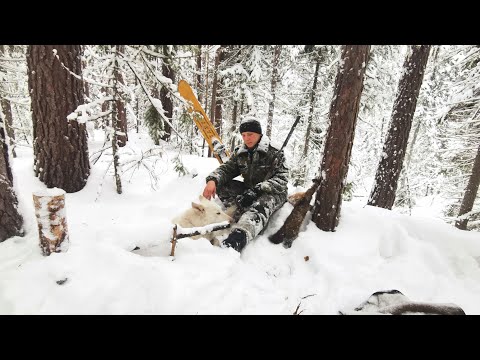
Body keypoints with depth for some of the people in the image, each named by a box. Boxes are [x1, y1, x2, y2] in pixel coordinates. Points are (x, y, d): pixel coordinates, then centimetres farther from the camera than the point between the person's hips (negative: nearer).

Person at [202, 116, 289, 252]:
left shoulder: (274, 153, -11)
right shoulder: (240, 153, 5)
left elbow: (281, 179, -20)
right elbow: (227, 168, -1)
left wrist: (257, 190, -34)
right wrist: (212, 180, -25)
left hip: (272, 193, -5)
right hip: (249, 190, 6)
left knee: (260, 206, -40)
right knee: (221, 185, -15)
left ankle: (238, 237, -64)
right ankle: (244, 214, -29)